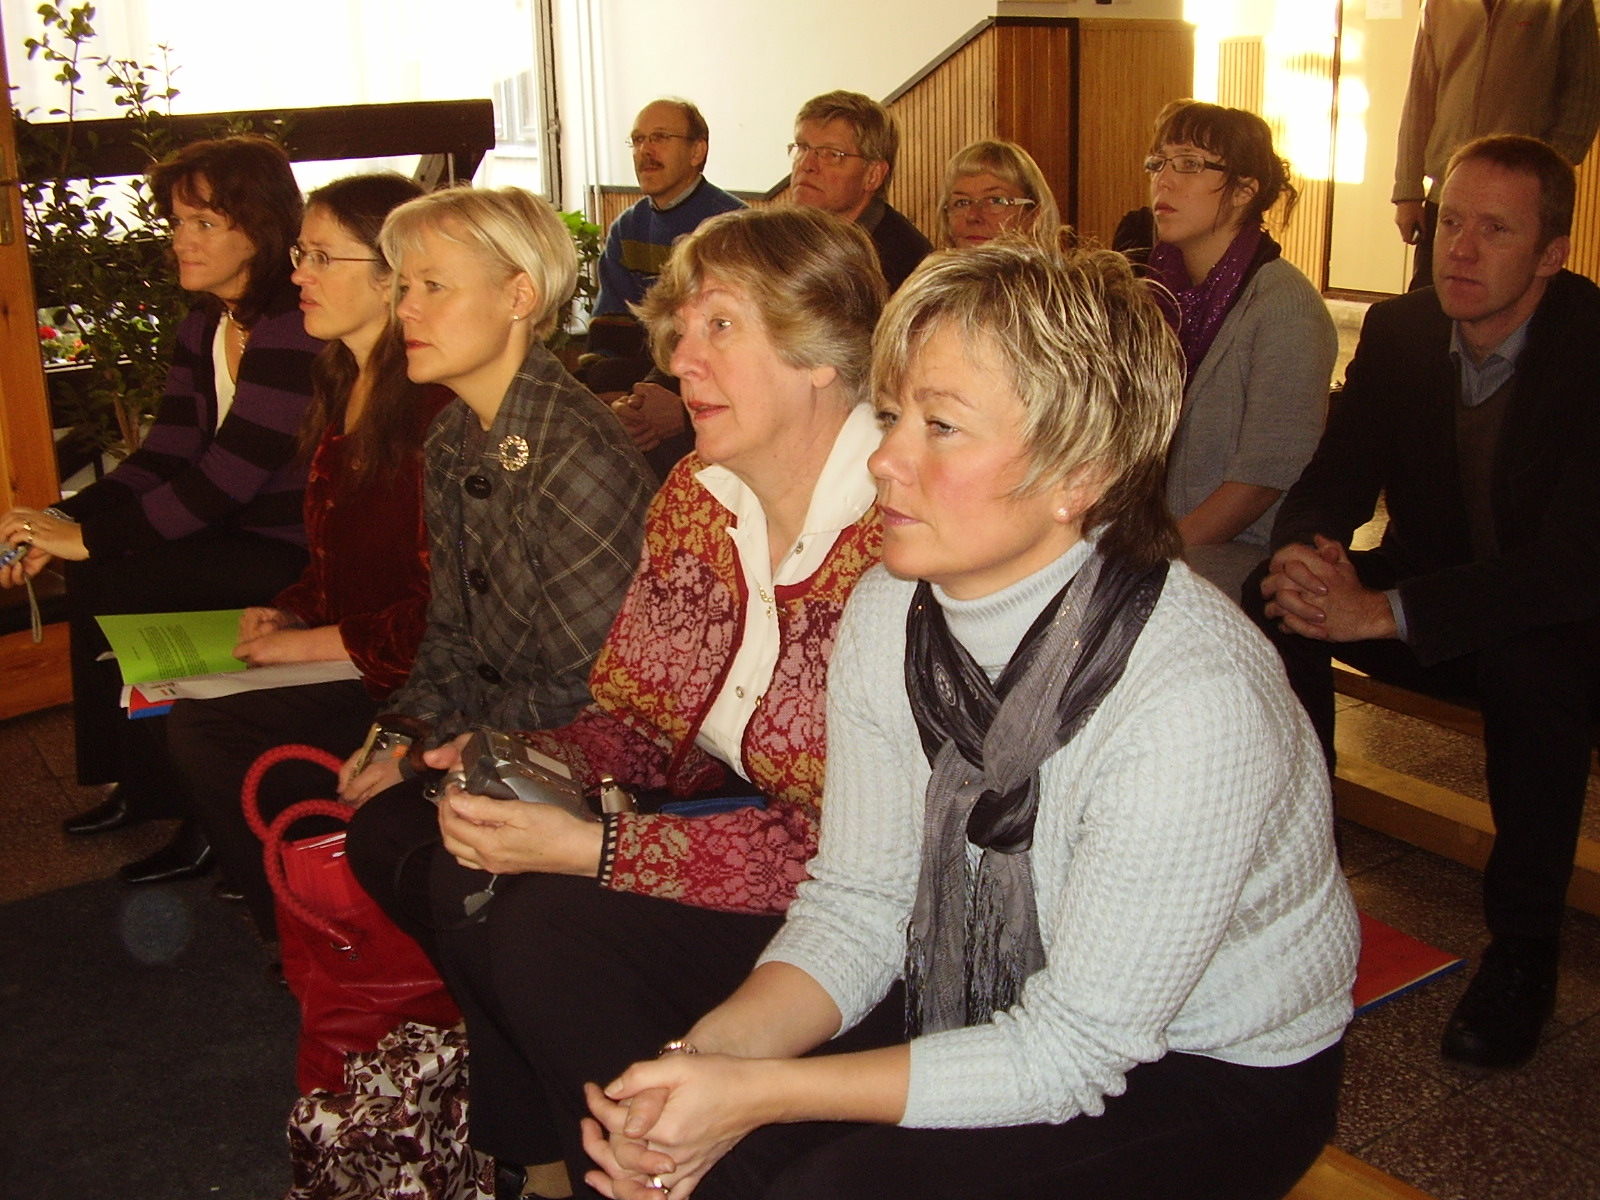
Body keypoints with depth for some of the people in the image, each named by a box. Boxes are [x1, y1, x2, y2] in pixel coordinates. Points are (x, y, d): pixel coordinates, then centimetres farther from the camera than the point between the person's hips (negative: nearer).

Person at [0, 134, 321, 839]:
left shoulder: (295, 331, -21)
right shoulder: (204, 327, 9)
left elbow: (229, 476, -25)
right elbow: (165, 457, 5)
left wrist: (91, 535, -22)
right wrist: (61, 522, -9)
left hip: (295, 552, -9)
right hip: (241, 533, 9)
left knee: (114, 583, -14)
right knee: (93, 572, -3)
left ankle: (161, 795, 6)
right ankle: (131, 783, 11)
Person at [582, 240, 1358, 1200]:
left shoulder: (1192, 698, -31)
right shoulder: (887, 616, -10)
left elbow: (1070, 1056, -25)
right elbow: (858, 904, -4)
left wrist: (763, 1092, -26)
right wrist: (715, 1051, -22)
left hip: (1217, 1081, -5)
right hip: (1004, 1008, 5)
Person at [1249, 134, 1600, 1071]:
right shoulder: (1399, 330, -4)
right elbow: (1338, 476, -5)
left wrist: (1386, 610, -41)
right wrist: (1302, 550, -31)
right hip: (1427, 590, 5)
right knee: (1279, 604, -21)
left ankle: (1524, 950, -19)